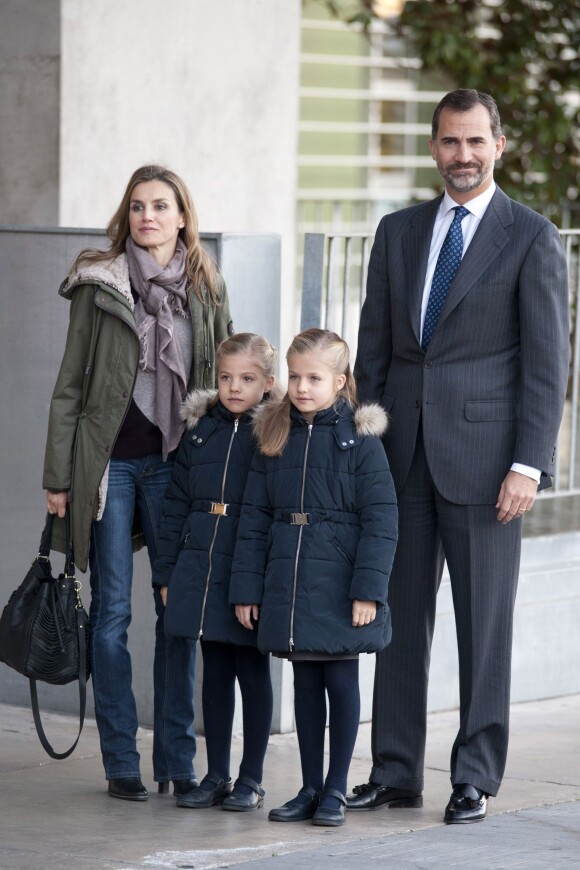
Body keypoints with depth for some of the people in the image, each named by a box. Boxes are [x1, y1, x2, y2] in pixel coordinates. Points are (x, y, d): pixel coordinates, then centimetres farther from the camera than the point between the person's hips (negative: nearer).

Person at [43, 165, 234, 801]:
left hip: (177, 463, 2)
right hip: (109, 462, -2)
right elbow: (70, 384, 1)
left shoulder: (206, 290, 7)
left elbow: (223, 383, 11)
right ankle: (121, 762, 8)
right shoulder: (98, 285, 1)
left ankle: (177, 760, 10)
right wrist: (57, 475, -3)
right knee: (112, 612, 1)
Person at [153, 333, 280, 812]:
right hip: (201, 570, 4)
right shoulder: (200, 432, 9)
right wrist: (167, 571, 8)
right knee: (215, 671, 11)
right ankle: (216, 776, 18)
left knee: (254, 672, 5)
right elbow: (177, 504, 12)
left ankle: (252, 779, 13)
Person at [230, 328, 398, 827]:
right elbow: (255, 518, 8)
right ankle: (311, 787, 19)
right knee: (305, 683, 11)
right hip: (289, 584, 4)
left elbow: (380, 519, -9)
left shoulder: (359, 439, -6)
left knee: (341, 681, 3)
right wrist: (246, 588, 4)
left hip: (339, 586, -4)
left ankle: (336, 789, 13)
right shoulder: (275, 438, 7)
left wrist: (368, 589, -15)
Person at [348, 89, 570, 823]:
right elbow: (374, 347, 13)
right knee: (400, 614, 7)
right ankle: (395, 772, 14)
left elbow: (546, 362, -6)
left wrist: (529, 464, -13)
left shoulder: (531, 238, -2)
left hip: (482, 453, -4)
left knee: (484, 623, 1)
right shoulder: (399, 232, 12)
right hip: (404, 454, 4)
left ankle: (475, 778, 9)